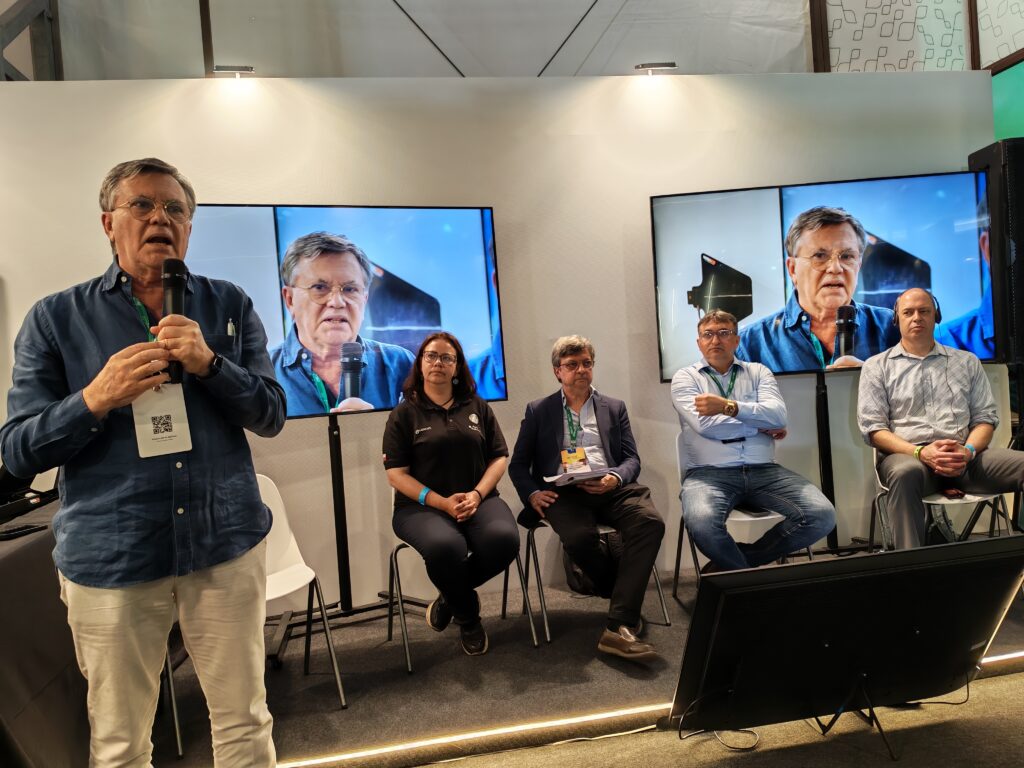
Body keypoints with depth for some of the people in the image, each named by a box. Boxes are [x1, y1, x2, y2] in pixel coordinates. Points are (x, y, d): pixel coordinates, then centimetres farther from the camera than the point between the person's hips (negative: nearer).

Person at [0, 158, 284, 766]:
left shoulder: (230, 306, 5)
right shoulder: (55, 319, 2)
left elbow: (272, 416, 1)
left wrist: (208, 363, -16)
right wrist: (96, 399, -18)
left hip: (228, 541, 1)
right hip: (110, 555, 0)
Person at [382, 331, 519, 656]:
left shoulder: (478, 407, 14)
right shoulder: (405, 413, 5)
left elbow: (500, 457, 9)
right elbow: (396, 474, -2)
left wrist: (477, 494, -10)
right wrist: (441, 502, -14)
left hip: (478, 499, 3)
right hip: (421, 505, -2)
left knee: (504, 539, -30)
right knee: (445, 546, -36)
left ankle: (452, 595, 1)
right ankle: (468, 617, -2)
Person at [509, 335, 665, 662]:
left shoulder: (615, 408, 20)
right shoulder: (538, 411, 16)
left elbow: (632, 459, 12)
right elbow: (518, 464, 12)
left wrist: (615, 478, -12)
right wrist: (532, 493, -9)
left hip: (611, 488, 2)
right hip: (564, 491, -2)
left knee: (650, 521, -30)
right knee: (579, 536, -35)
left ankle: (619, 627, -29)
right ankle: (626, 602, -5)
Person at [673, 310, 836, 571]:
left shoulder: (758, 372, 16)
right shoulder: (685, 377, 8)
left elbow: (778, 415, -3)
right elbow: (705, 425, -9)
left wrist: (728, 406, -14)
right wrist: (761, 425, 0)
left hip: (764, 471, 4)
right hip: (710, 473, -3)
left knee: (822, 515, -18)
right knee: (702, 524, -34)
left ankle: (733, 564, -3)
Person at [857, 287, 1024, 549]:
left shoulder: (967, 362, 22)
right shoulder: (877, 366, 12)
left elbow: (985, 417, 16)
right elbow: (873, 428, 2)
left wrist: (968, 451, -7)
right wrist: (920, 452, -15)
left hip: (965, 457, 4)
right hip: (907, 454, -3)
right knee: (905, 473, -39)